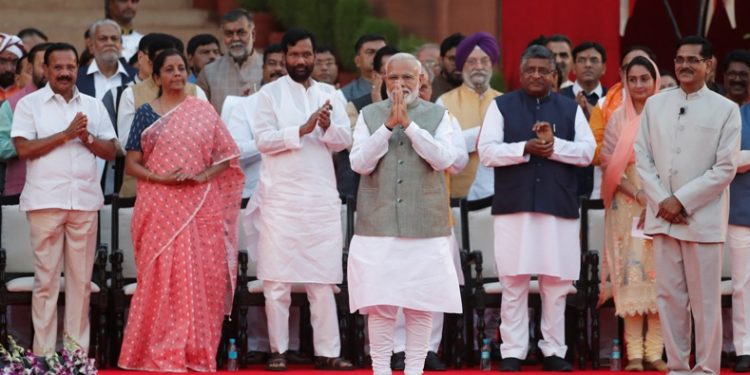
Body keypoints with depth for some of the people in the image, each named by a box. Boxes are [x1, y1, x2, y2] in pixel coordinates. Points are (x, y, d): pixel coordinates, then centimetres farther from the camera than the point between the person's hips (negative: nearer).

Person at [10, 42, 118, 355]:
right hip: (45, 201, -3)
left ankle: (78, 349, 10)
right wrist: (66, 134, -12)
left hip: (85, 201, 3)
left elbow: (111, 151, 10)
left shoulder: (93, 106, 13)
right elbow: (23, 149, -8)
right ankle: (43, 352, 1)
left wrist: (87, 138, -9)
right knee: (46, 279, -2)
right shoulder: (30, 104, 3)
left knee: (81, 279, 5)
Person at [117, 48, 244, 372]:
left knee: (202, 277, -2)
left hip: (201, 208, 1)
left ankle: (197, 352, 4)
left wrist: (203, 175, -10)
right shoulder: (146, 114, 6)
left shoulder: (204, 112, 9)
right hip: (160, 208, -1)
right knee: (162, 277, -5)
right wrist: (160, 177, -13)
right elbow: (131, 164, 3)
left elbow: (226, 157, 7)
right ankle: (161, 352, -1)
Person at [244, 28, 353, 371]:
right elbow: (262, 139, -9)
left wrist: (328, 127, -19)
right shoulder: (270, 93, 2)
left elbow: (345, 140, 2)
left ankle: (327, 351, 4)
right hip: (281, 197, -2)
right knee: (277, 278, 0)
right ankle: (278, 350, 6)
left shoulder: (329, 94, 11)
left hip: (321, 198, 3)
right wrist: (302, 130, -19)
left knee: (323, 279, 3)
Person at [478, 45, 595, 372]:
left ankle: (553, 350, 12)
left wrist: (554, 145, -13)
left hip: (559, 207, 1)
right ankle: (513, 352, 4)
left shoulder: (570, 108, 11)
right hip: (513, 206, -1)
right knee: (513, 283, -1)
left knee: (556, 283, 4)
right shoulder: (501, 106, 6)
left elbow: (588, 151, 2)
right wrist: (526, 148, -16)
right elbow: (486, 151, -4)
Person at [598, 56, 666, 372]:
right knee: (631, 275, -3)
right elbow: (609, 164, 0)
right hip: (627, 205, 0)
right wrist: (640, 197, -11)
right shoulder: (619, 118, 4)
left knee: (659, 275, -1)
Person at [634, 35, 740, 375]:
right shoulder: (655, 105, 9)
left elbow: (725, 168, -6)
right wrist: (661, 202, -6)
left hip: (703, 219, -3)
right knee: (669, 296, 6)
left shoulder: (725, 109, -1)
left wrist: (682, 201, -11)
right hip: (662, 216, 3)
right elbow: (643, 158, 7)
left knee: (705, 299, -2)